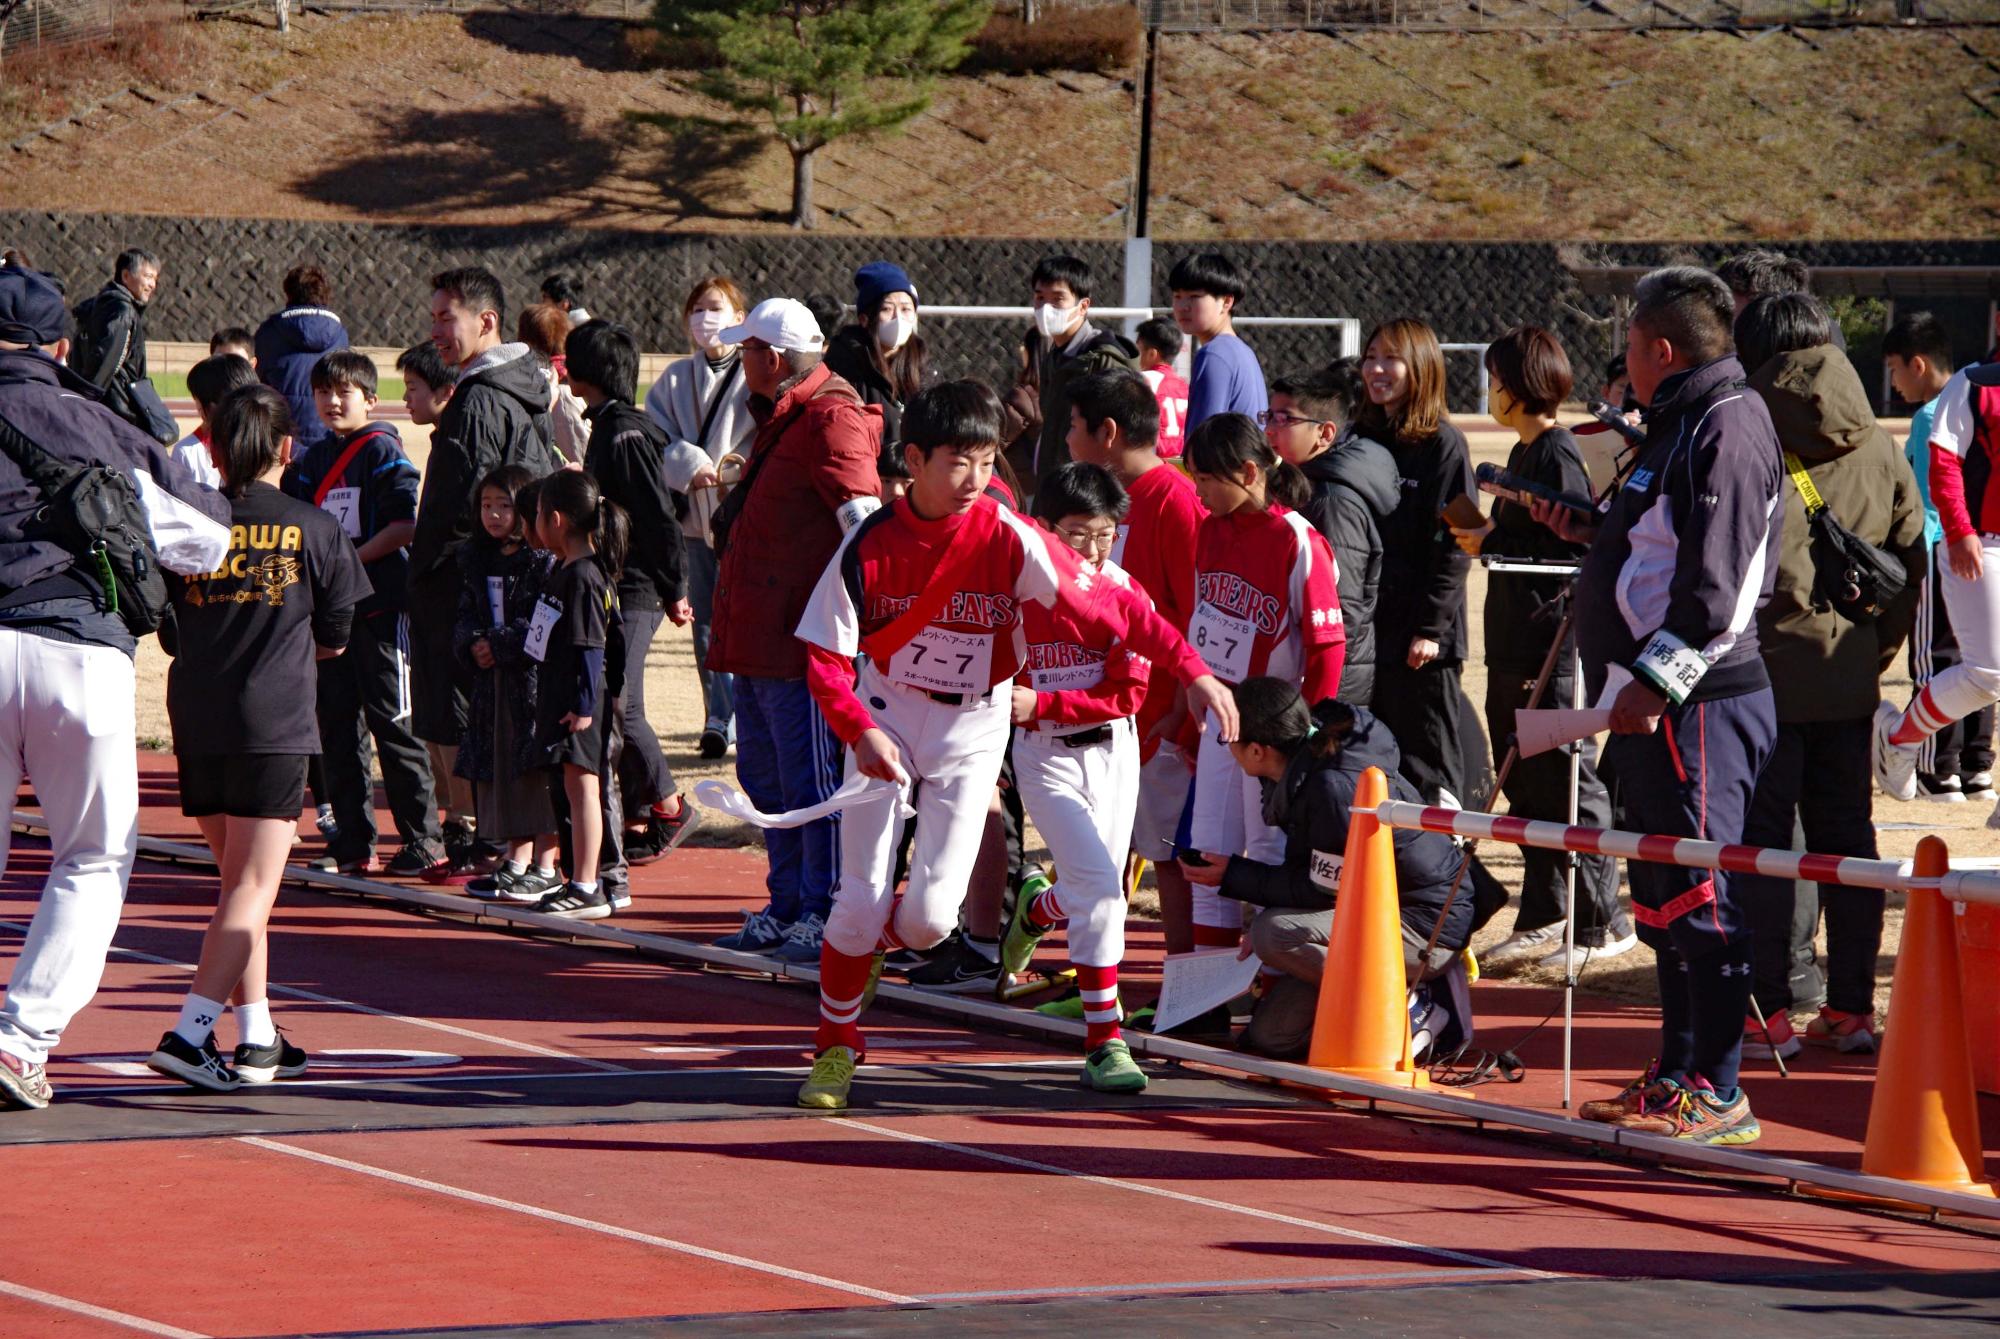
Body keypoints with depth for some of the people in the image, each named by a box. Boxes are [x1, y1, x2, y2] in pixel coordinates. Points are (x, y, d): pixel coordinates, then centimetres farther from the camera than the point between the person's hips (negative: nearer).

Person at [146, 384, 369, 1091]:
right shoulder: (314, 528, -1)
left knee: (241, 881, 16)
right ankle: (188, 1034, -18)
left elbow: (167, 633, 10)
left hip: (196, 722, 4)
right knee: (253, 887, -5)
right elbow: (334, 638, 6)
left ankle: (257, 1038, 18)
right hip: (274, 722, -4)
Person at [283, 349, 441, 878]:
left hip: (380, 602, -7)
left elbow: (405, 524, -15)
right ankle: (352, 840, 13)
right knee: (338, 725, 8)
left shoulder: (383, 451, -7)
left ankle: (423, 837, 0)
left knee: (393, 724, -5)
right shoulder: (314, 459, 13)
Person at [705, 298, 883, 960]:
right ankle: (788, 909, 25)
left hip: (801, 634, -11)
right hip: (758, 634, 11)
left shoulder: (830, 421, -15)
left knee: (810, 780, -6)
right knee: (765, 775, 16)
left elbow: (862, 519, -25)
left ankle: (826, 918, -1)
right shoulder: (781, 419, 17)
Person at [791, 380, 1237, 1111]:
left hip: (973, 727, 0)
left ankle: (875, 937, 27)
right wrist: (860, 733, -25)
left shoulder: (1010, 539, -16)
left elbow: (1107, 605, -16)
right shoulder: (871, 544, -14)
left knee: (929, 916, -10)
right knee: (860, 900, -7)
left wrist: (1192, 669, -24)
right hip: (886, 715, 0)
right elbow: (826, 658, -9)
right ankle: (836, 1047, 15)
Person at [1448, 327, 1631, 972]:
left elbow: (1570, 547, -22)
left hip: (1554, 645, -10)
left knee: (1566, 780, -5)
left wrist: (1493, 544, -15)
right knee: (1525, 784, 14)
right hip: (1516, 647, 10)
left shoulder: (1557, 454, -14)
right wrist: (1484, 533, 7)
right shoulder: (1525, 452, 16)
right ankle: (1544, 918, 21)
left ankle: (1603, 923, 0)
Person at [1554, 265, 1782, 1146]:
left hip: (1700, 703, -11)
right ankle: (1677, 1077, 21)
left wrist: (1657, 680, -24)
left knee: (1699, 893, -9)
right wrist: (1588, 531, 20)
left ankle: (1715, 1094, -8)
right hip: (1653, 704, 11)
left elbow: (1717, 585, -22)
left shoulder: (1728, 428, -14)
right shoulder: (1678, 428, 18)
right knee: (1664, 897, 14)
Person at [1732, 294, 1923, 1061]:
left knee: (1761, 841, 0)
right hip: (1849, 679, 5)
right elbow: (1912, 566, 11)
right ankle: (1851, 1008, 12)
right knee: (1846, 839, 11)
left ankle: (1768, 1013, -1)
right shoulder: (1880, 452, 7)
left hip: (1766, 673, -5)